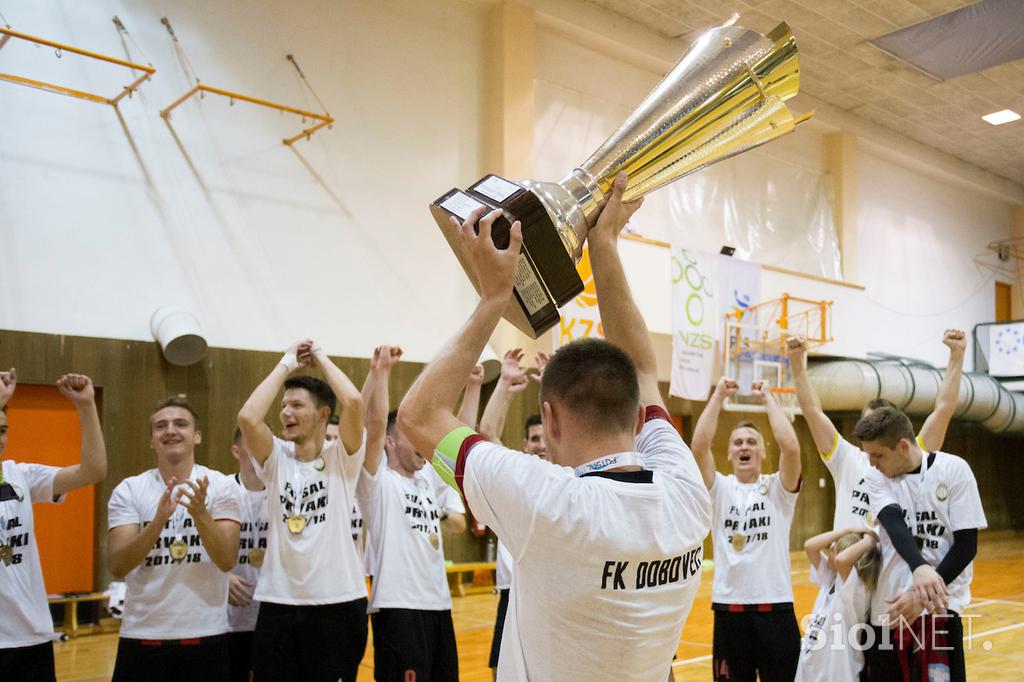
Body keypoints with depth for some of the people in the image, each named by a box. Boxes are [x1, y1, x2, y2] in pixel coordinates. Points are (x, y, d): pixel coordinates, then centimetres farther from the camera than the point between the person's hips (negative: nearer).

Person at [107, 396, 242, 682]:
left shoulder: (221, 486, -3)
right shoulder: (128, 490, -1)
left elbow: (227, 561, -11)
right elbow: (117, 567, -10)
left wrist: (200, 514, -26)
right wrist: (159, 519, -24)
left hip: (206, 635, 0)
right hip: (143, 636, 1)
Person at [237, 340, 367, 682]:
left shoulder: (342, 457, -1)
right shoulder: (275, 457, 4)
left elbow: (354, 402, -20)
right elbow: (247, 417, -15)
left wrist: (321, 357, -4)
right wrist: (286, 364, -4)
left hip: (338, 601, -2)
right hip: (278, 602, 2)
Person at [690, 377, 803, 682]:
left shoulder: (778, 489, 2)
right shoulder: (719, 489, 3)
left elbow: (791, 447, -16)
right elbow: (699, 447, -13)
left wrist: (767, 399, -8)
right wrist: (718, 396, -8)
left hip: (775, 607, 0)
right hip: (729, 608, 0)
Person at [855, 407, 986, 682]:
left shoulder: (954, 470, -6)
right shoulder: (877, 477, 2)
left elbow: (966, 545, -7)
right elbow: (895, 526, -16)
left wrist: (923, 596, -15)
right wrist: (919, 568, -36)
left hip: (940, 607, -3)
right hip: (888, 607, 3)